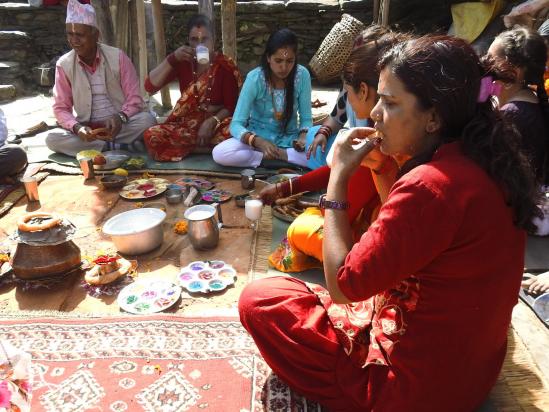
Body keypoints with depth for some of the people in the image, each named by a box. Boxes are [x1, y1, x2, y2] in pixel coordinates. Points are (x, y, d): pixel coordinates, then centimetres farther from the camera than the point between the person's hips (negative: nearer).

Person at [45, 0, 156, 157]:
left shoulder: (117, 57, -6)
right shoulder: (63, 64, -2)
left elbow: (134, 98, -7)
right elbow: (60, 108, -1)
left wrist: (120, 117, -28)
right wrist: (77, 127, -23)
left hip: (119, 125, -2)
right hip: (86, 129, 2)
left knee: (146, 119, -30)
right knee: (52, 138, -26)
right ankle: (122, 146, -26)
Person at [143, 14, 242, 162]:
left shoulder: (225, 65, -3)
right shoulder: (183, 62, 2)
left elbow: (231, 106, -5)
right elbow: (150, 87, -7)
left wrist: (212, 121, -23)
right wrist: (172, 59, -17)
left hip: (216, 124, -2)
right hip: (186, 125, 2)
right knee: (151, 136, -26)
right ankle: (209, 147, -14)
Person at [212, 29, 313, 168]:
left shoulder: (302, 75, -13)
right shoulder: (255, 78, -19)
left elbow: (306, 118, -5)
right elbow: (236, 124, -21)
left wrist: (304, 136, -28)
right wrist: (259, 142, -40)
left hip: (289, 139, 1)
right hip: (259, 137, 0)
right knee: (219, 153, -29)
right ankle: (282, 157, -20)